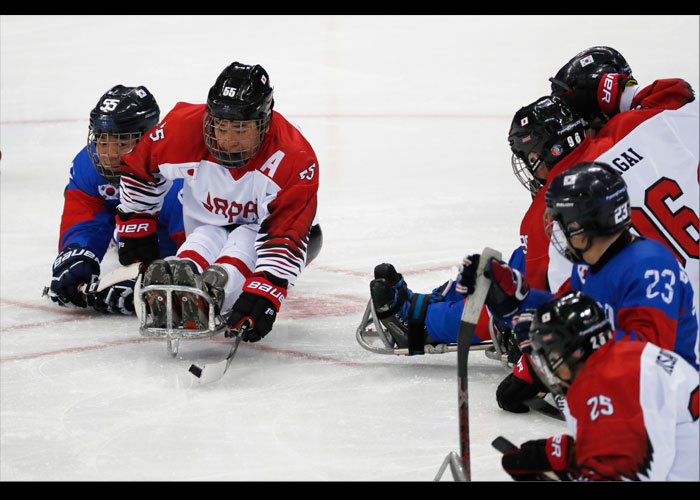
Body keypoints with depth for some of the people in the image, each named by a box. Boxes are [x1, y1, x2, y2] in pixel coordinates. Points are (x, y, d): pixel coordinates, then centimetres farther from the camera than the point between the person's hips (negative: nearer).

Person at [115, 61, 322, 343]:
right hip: (209, 227, 4)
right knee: (204, 242, -31)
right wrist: (135, 227, 3)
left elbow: (286, 236, -36)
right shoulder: (185, 129, -22)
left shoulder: (293, 160, -30)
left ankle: (212, 294, -65)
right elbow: (139, 168, -2)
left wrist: (265, 293, -48)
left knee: (244, 241, -37)